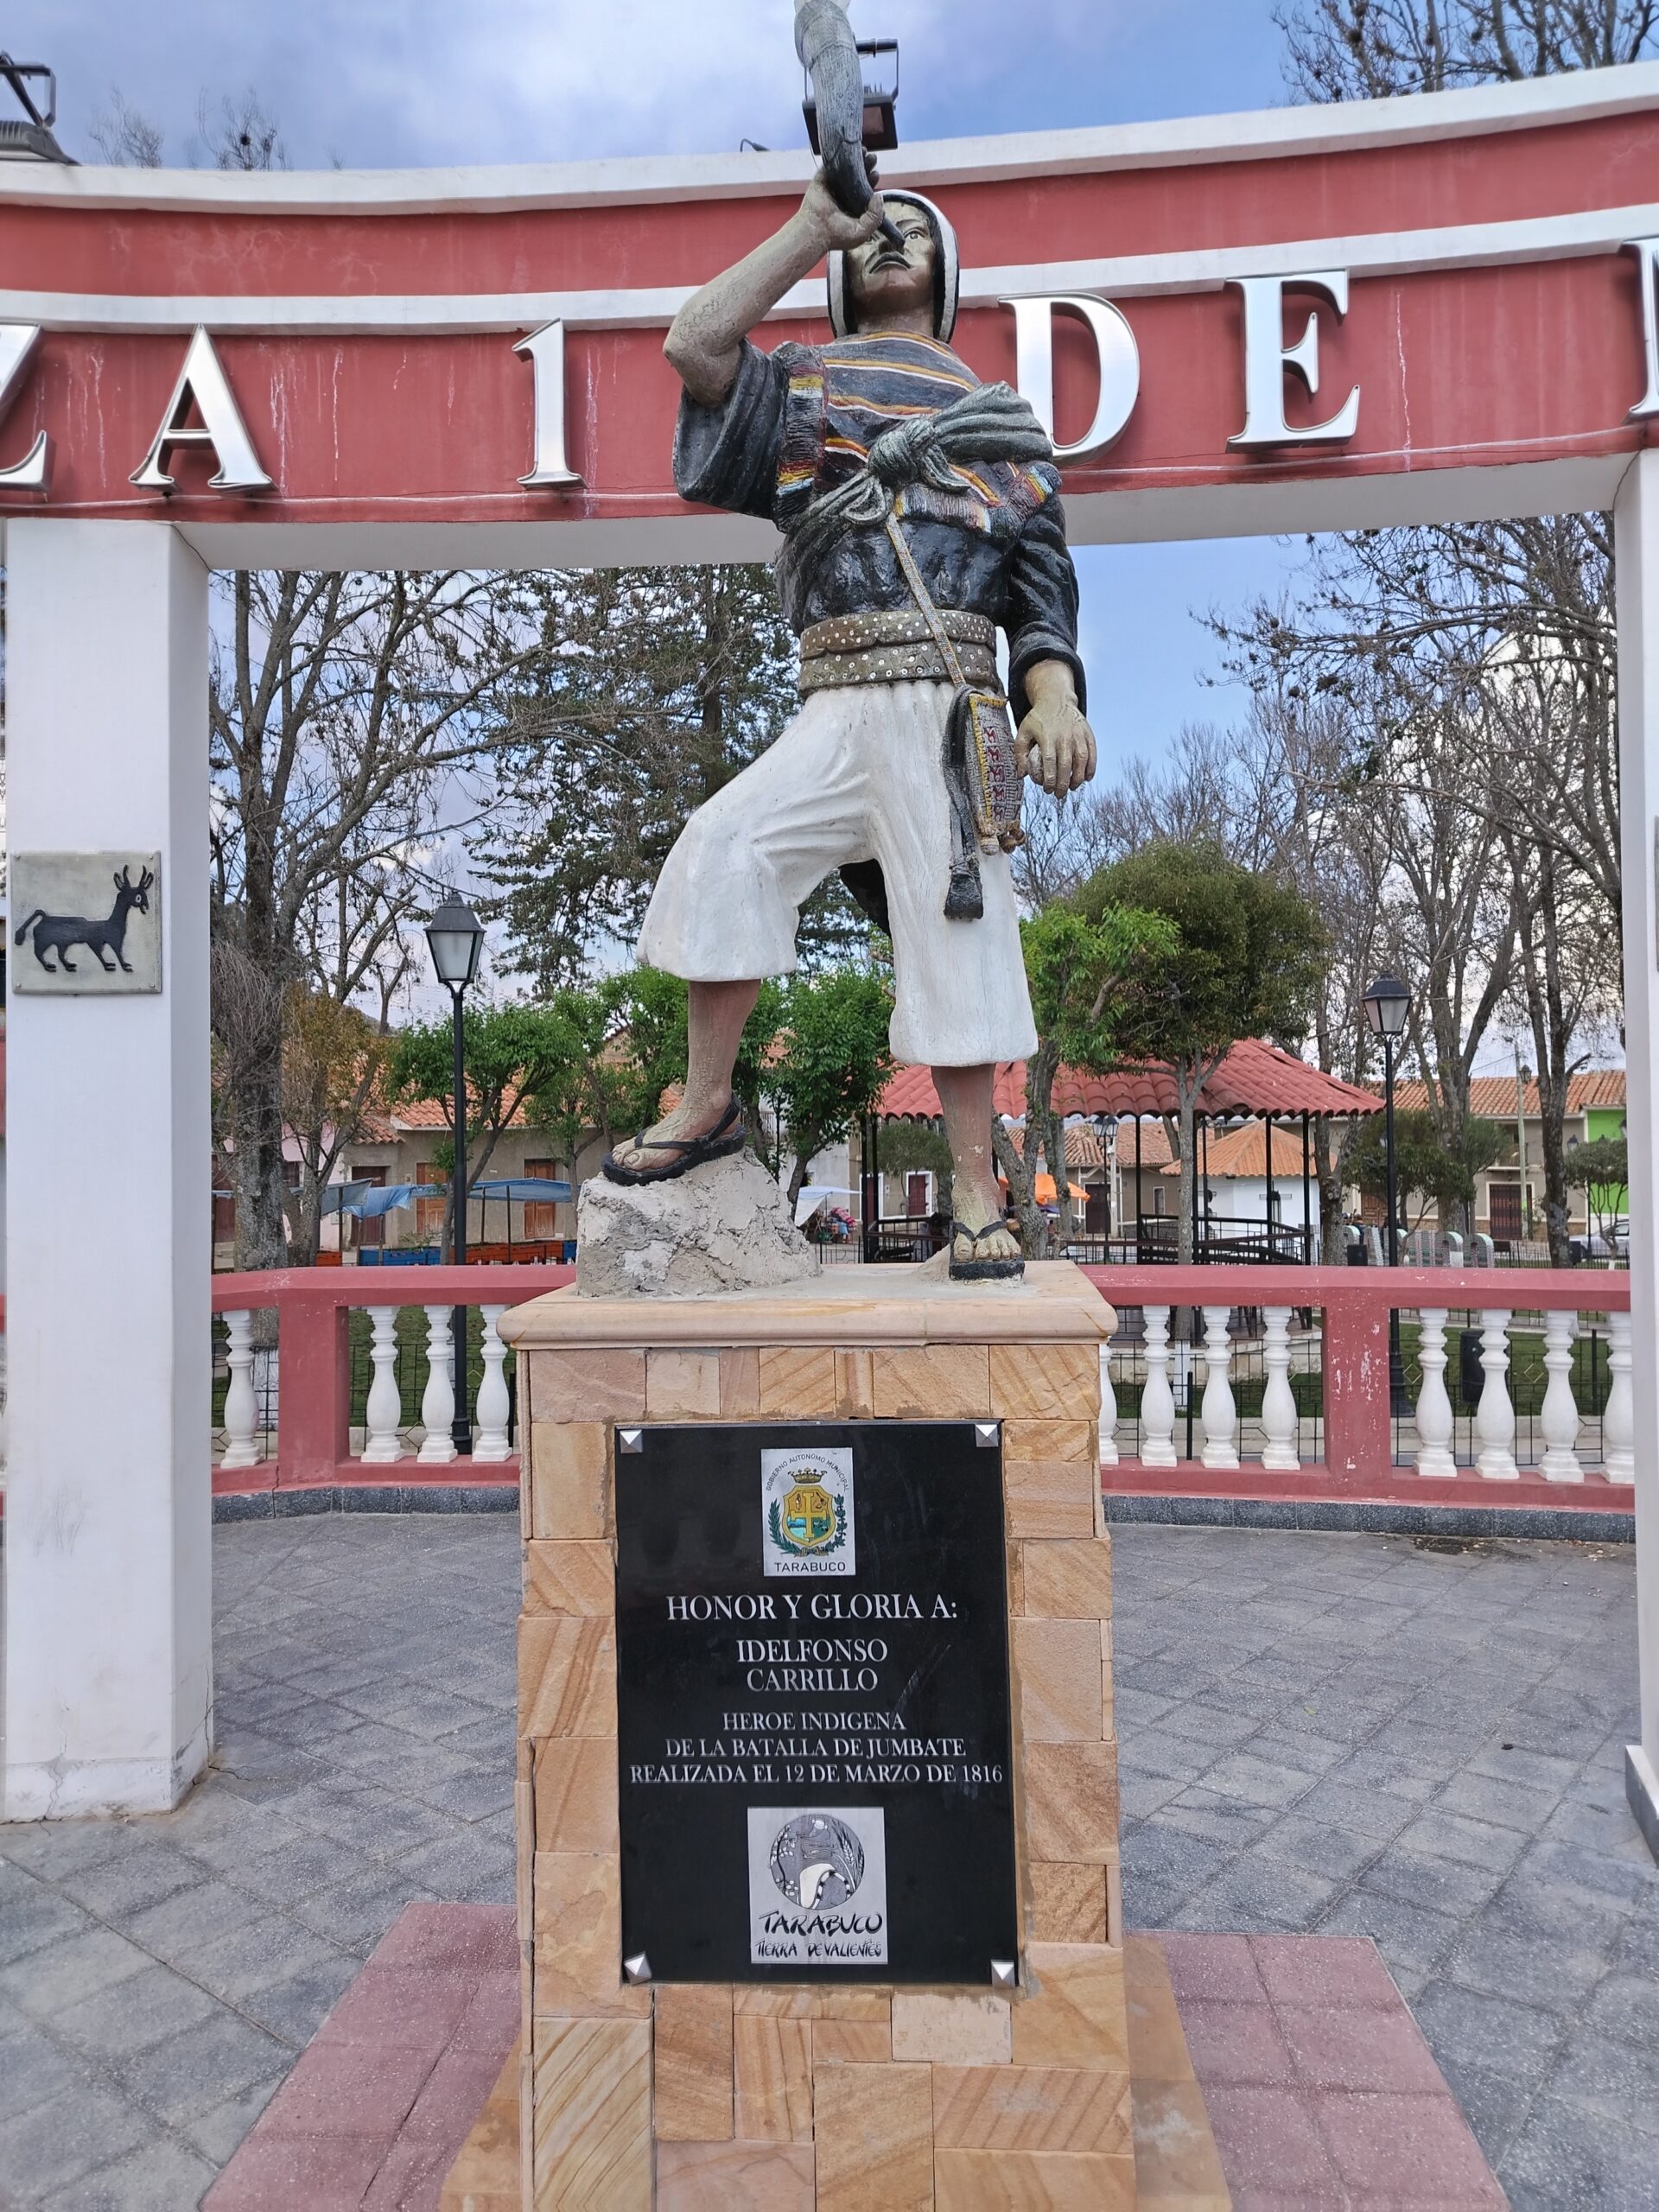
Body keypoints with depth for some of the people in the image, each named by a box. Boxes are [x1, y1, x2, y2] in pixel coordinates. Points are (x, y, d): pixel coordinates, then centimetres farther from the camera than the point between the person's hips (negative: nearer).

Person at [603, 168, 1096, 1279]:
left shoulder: (998, 418, 23)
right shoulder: (802, 386, 24)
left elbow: (1043, 586, 12)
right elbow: (694, 343, 2)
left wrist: (1056, 699, -7)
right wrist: (816, 226, 10)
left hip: (945, 702, -1)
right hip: (834, 706, 1)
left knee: (958, 927, -8)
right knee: (723, 850, -18)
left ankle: (978, 1195, -4)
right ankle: (709, 1104, -4)